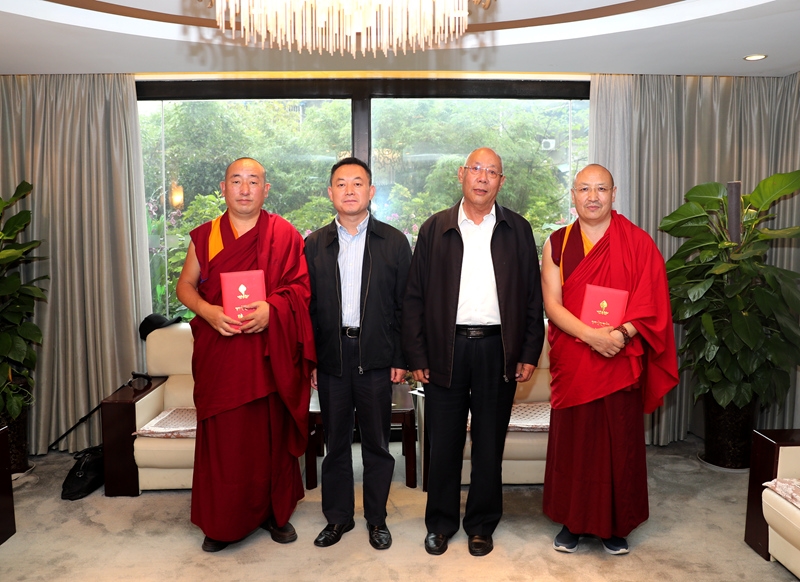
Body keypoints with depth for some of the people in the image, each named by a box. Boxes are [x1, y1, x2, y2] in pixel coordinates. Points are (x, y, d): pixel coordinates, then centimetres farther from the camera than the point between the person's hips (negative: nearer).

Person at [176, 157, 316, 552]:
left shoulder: (285, 235, 2)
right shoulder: (204, 236, 7)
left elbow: (300, 288, -1)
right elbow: (185, 285, 10)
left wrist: (272, 309, -20)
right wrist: (207, 310, -10)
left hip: (271, 352, -1)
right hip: (219, 353, 1)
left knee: (272, 433, 7)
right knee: (222, 436, 4)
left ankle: (275, 511, 25)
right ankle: (222, 522, 20)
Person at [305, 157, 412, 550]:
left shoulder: (393, 242, 2)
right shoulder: (315, 244, 7)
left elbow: (405, 304, 0)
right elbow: (307, 306, 6)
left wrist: (400, 358, -5)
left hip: (376, 355, -1)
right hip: (330, 355, 2)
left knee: (376, 442, 9)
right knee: (335, 441, 12)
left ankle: (376, 518, 26)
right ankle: (337, 517, 28)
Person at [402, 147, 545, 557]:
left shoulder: (518, 230, 7)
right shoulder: (435, 228, 5)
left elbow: (532, 297, 7)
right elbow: (414, 296, 2)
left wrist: (529, 353, 0)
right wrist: (416, 356, -3)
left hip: (498, 348, 1)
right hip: (445, 348, 0)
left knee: (490, 443, 10)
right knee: (443, 442, 8)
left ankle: (482, 524, 27)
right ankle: (440, 523, 26)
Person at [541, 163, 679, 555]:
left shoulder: (638, 243, 1)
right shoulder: (557, 243, 3)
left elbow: (650, 303, -4)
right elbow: (552, 304, -5)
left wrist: (622, 333, -22)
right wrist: (590, 335, -20)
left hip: (620, 362, -1)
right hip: (572, 361, 1)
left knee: (619, 442, 7)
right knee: (571, 441, 8)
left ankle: (615, 525, 26)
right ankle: (573, 522, 25)